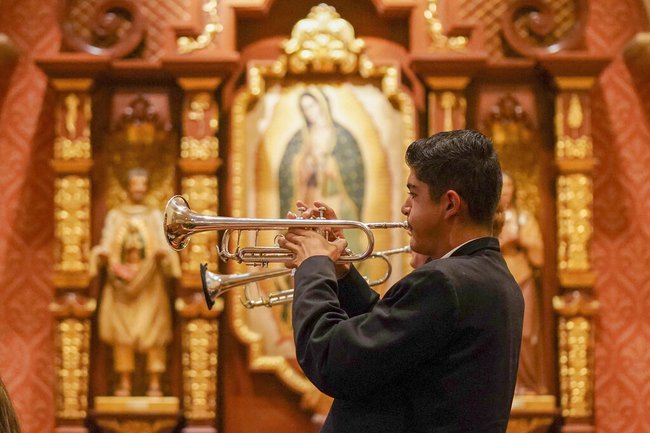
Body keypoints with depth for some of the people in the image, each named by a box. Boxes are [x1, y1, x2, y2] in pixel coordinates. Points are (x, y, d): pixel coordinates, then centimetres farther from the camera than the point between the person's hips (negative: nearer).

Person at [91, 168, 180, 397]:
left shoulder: (155, 216, 12)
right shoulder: (115, 215, 11)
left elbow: (164, 244, 2)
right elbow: (106, 244, 4)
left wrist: (161, 253, -21)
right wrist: (104, 254, -19)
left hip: (150, 280, 0)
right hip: (120, 278, 0)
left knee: (153, 330, -6)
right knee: (121, 330, -3)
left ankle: (155, 383, -4)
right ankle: (124, 382, 1)